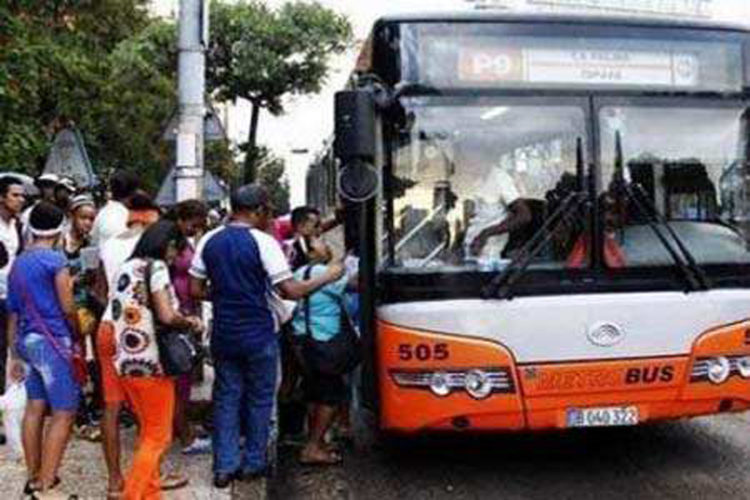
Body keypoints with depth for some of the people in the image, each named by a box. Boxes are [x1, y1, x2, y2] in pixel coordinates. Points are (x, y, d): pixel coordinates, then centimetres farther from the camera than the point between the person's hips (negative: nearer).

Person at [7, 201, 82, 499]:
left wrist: (15, 355, 21)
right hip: (53, 341, -8)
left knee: (35, 408, 15)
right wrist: (78, 339, 6)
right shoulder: (55, 259, -11)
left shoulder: (18, 262, 11)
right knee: (64, 414, -4)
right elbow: (68, 308, -12)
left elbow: (13, 313, 15)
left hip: (28, 340, 8)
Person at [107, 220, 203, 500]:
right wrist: (191, 323, -2)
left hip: (125, 361, 8)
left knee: (148, 433, 19)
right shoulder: (156, 267, -11)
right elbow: (166, 316, -21)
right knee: (158, 437, 3)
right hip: (149, 362, -8)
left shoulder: (126, 268, 13)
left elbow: (123, 314, 16)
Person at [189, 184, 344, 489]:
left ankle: (224, 466, 15)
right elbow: (291, 291, -16)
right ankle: (253, 464, 21)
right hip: (258, 335, -4)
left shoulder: (209, 241, 2)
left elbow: (195, 289, 4)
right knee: (259, 399, 11)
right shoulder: (263, 241, -14)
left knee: (226, 398, 13)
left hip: (223, 334, 4)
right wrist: (328, 277, -5)